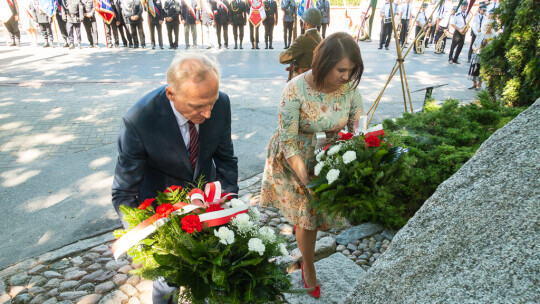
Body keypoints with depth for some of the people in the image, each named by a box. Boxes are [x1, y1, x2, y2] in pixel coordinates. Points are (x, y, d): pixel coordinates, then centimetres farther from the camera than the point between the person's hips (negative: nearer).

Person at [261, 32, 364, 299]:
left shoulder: (349, 87, -14)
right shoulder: (296, 90, -28)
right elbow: (288, 142, -25)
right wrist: (306, 179, -30)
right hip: (295, 161, -4)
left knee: (314, 213, 13)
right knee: (307, 215, 7)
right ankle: (308, 270, 34)